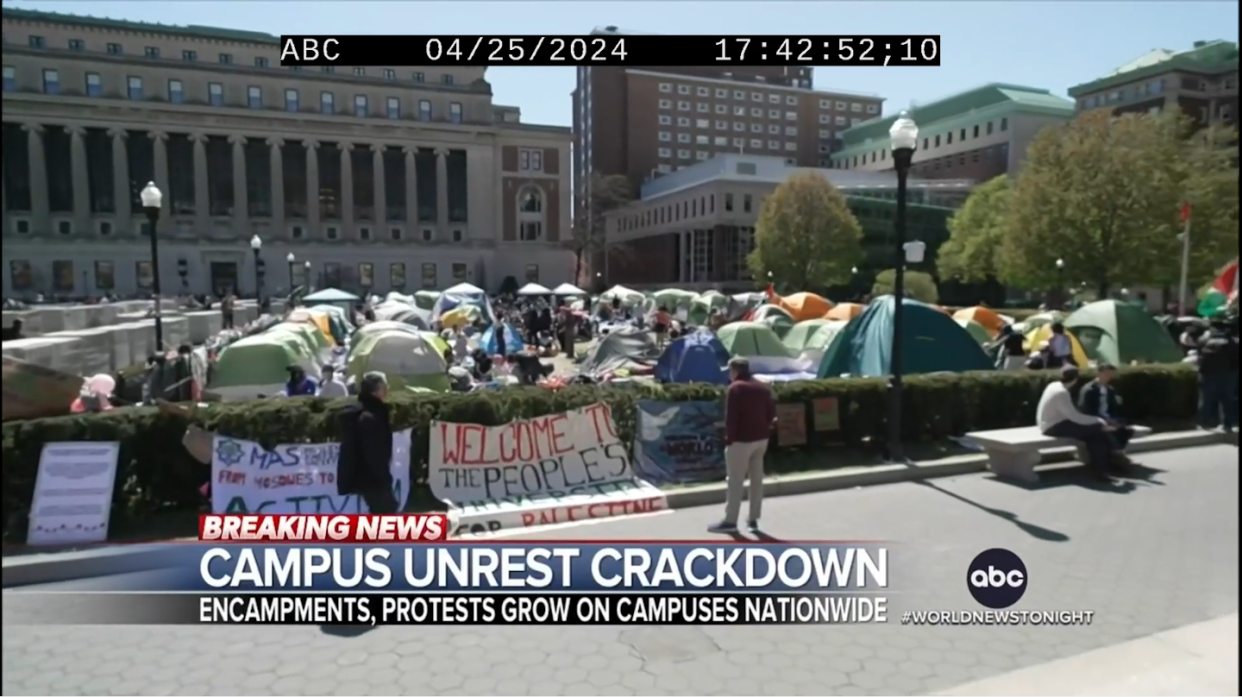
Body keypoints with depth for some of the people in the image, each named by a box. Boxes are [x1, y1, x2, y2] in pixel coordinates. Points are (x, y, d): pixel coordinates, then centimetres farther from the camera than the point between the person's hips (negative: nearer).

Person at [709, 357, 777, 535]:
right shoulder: (763, 388, 11)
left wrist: (729, 439, -11)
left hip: (741, 440, -8)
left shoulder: (735, 388, -12)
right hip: (761, 438, 8)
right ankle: (753, 520, 14)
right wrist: (763, 430, 16)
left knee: (735, 481, -3)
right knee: (757, 479, 10)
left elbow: (731, 417, -17)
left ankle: (730, 521, 0)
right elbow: (771, 413, 12)